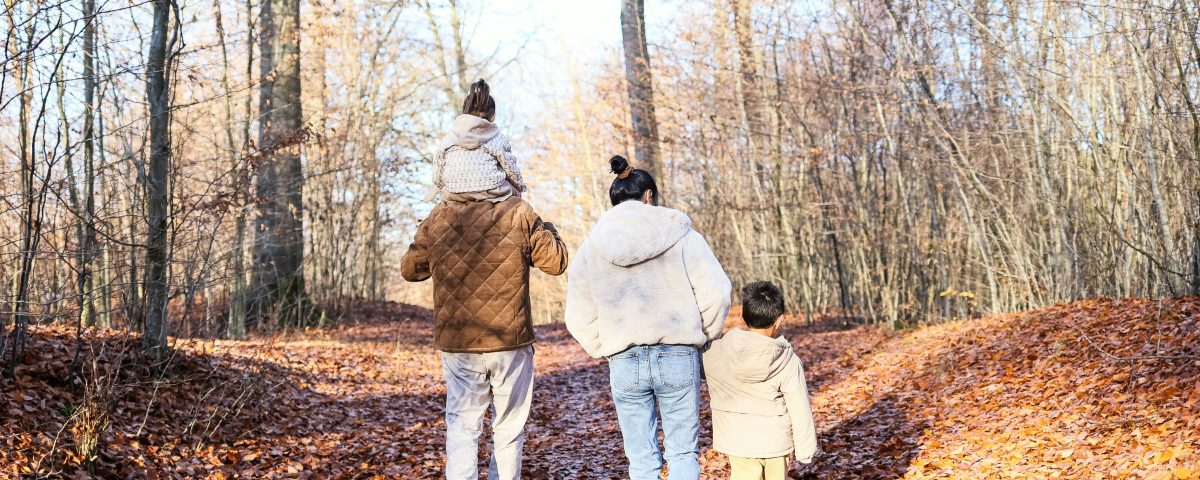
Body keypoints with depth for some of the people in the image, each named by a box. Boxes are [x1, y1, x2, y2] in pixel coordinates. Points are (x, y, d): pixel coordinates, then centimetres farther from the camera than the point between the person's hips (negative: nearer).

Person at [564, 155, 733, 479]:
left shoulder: (590, 248, 4)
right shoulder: (681, 236, -3)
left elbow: (579, 318, 3)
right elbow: (715, 293, -8)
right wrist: (706, 335, 8)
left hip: (624, 363, 1)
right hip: (678, 356, -1)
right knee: (683, 452, 12)